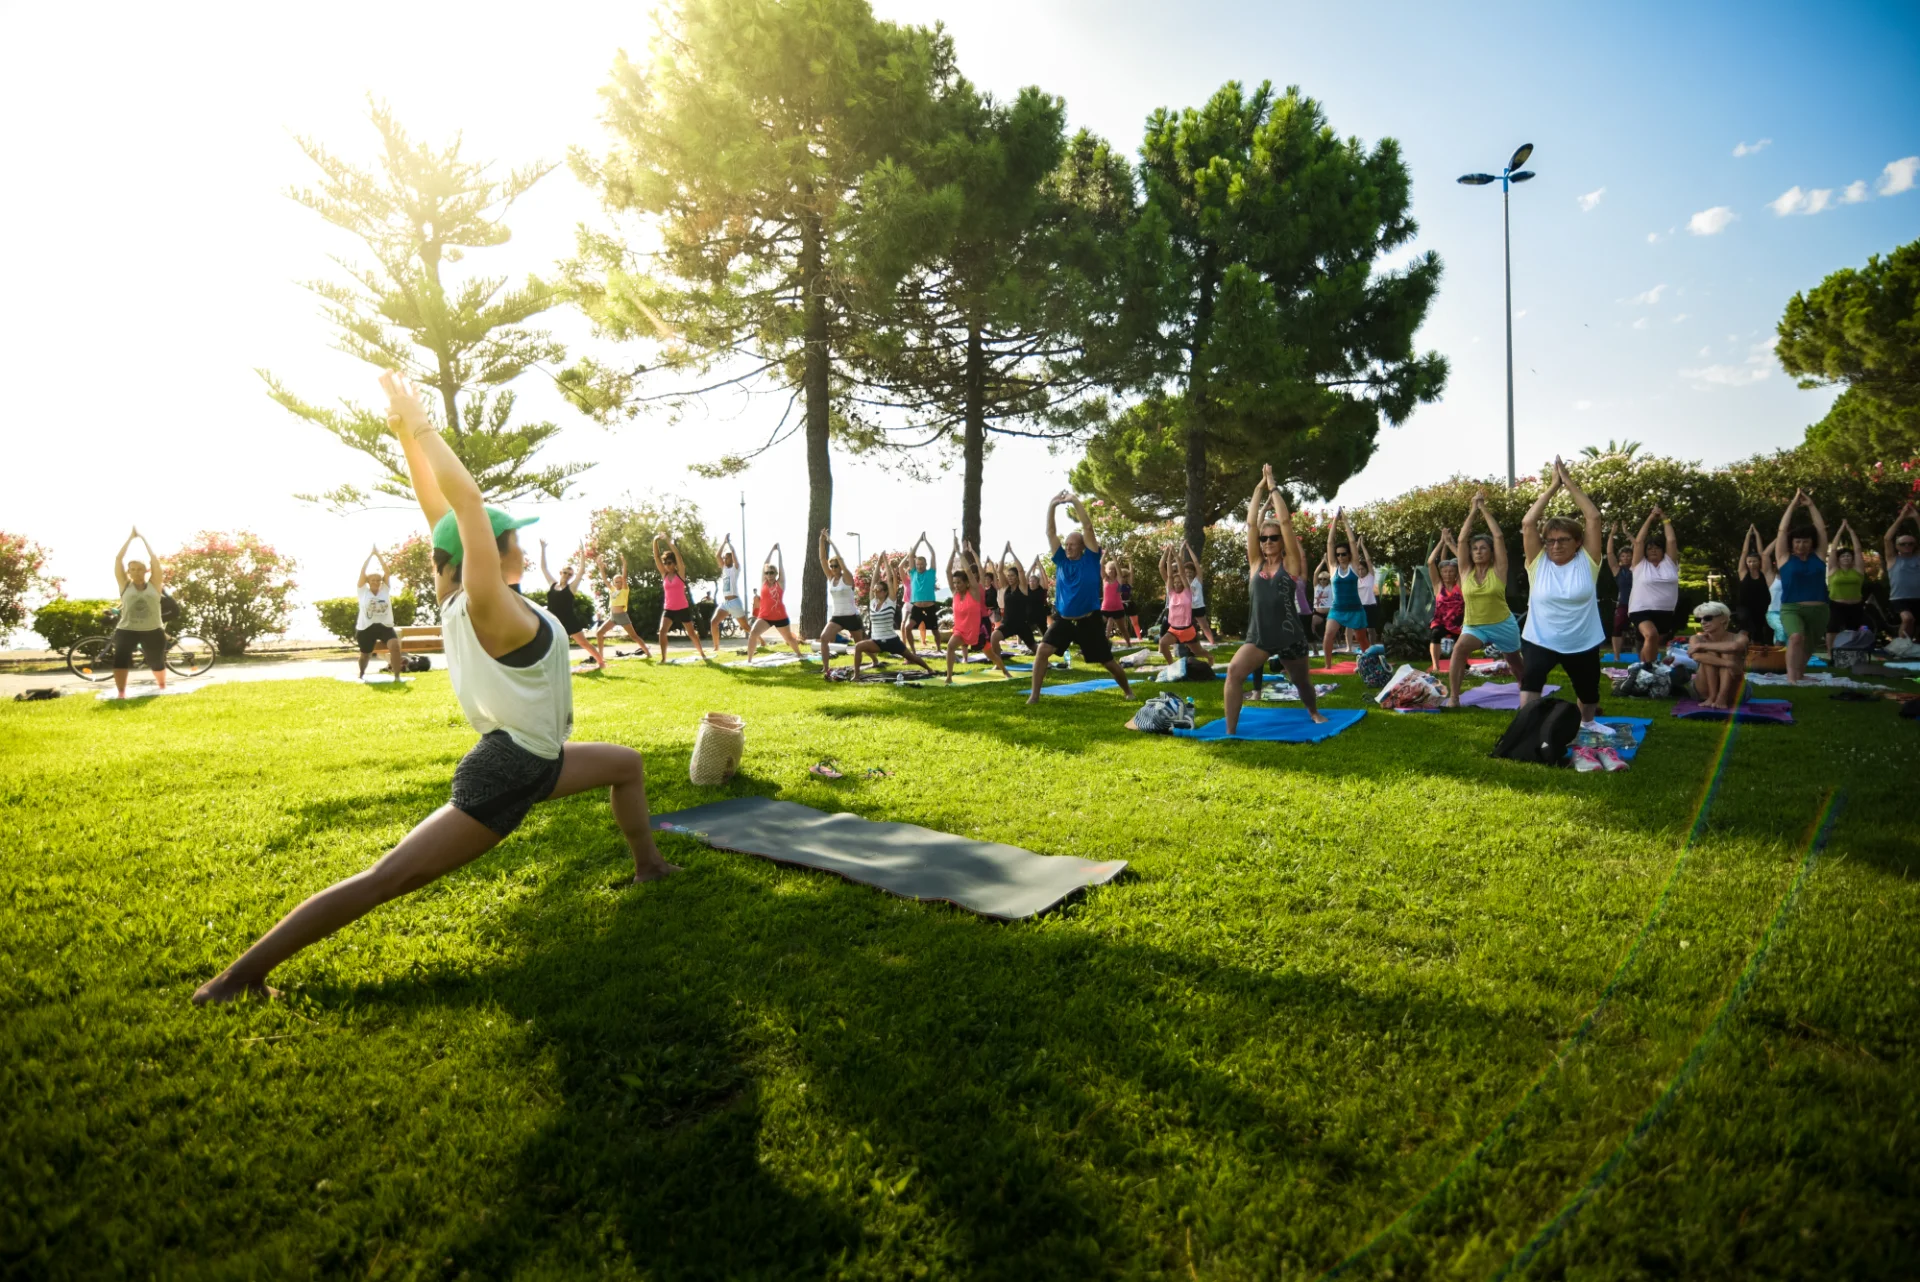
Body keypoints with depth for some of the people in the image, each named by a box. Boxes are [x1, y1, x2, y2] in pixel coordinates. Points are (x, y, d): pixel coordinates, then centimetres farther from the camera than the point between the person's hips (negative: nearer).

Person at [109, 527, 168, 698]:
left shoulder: (154, 584, 3)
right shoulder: (125, 585, 4)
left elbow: (155, 560, -2)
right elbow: (118, 559, 0)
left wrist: (143, 538, 3)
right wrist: (130, 537, 1)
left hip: (153, 631, 1)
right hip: (126, 630, -1)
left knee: (157, 661, 16)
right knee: (120, 658, -25)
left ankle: (162, 687, 44)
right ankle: (121, 693, -22)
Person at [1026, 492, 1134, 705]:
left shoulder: (1090, 559, -6)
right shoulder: (1061, 560, 2)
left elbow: (1088, 527, -15)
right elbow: (1051, 532, -3)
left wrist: (1075, 502, -19)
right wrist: (1052, 506, -13)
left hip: (1088, 621, -2)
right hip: (1063, 620, 2)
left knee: (1107, 662, 9)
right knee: (1042, 651, -17)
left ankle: (1127, 690, 35)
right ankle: (1034, 695, -8)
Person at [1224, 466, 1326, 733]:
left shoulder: (1290, 563, -2)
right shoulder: (1256, 564, 5)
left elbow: (1286, 522, -9)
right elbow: (1251, 524, -1)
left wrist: (1274, 487, -5)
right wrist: (1259, 488, -2)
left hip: (1290, 637, -1)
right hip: (1259, 636, 1)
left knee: (1301, 681, 21)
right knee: (1234, 671, -25)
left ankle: (1314, 712, 54)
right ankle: (1230, 731, -19)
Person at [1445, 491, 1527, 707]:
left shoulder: (1498, 569, -9)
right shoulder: (1467, 570, -3)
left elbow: (1498, 536, -16)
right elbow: (1461, 539, -10)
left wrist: (1484, 509, -12)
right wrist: (1473, 511, -10)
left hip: (1502, 625, 0)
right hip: (1473, 626, 0)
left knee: (1515, 663, 20)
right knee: (1459, 648, -31)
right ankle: (1453, 696, -31)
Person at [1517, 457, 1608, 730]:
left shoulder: (1587, 560, -7)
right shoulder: (1538, 562, -6)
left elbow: (1594, 517, -15)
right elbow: (1528, 523, -16)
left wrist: (1569, 482, -14)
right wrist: (1553, 486, -15)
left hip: (1582, 643, 2)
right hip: (1540, 641, -2)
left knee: (1589, 692, 23)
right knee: (1530, 683, -30)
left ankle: (1587, 721, 53)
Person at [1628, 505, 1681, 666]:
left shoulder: (1669, 562, 11)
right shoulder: (1640, 564, 4)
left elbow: (1672, 540, 4)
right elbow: (1639, 541, -2)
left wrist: (1665, 519, 10)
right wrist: (1650, 517, 1)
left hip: (1666, 613, 4)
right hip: (1642, 611, -4)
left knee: (1653, 644, 11)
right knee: (1651, 635, -30)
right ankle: (1647, 667, -18)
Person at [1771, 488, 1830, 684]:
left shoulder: (1819, 556, 9)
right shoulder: (1785, 558, 2)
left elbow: (1822, 529, 7)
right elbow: (1782, 530, 0)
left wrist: (1810, 504, 8)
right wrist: (1793, 504, 2)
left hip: (1818, 609, 3)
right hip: (1791, 608, -3)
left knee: (1807, 647, 13)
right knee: (1796, 637, -28)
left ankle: (1800, 675, 32)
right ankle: (1791, 675, -26)